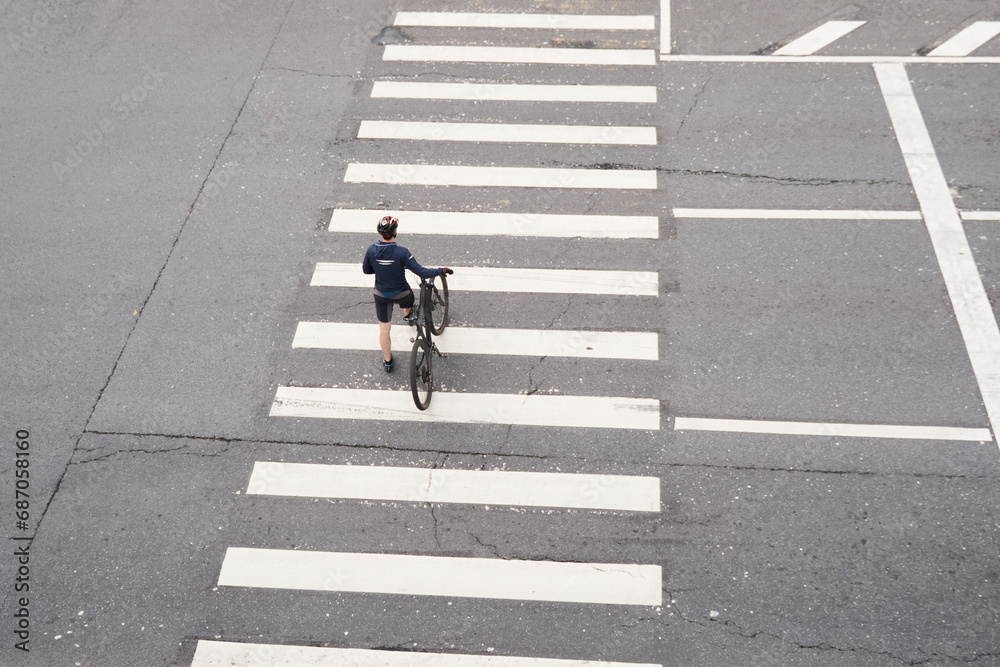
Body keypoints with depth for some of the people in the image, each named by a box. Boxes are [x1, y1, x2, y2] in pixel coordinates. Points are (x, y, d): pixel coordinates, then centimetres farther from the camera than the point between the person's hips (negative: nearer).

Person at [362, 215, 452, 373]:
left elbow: (366, 270, -2)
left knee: (384, 328, 17)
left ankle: (387, 361, 32)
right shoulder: (402, 252, -30)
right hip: (401, 293, -2)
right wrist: (441, 271, -13)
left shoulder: (371, 250, -20)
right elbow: (421, 272, -26)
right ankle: (409, 315, 70)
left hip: (381, 295, 2)